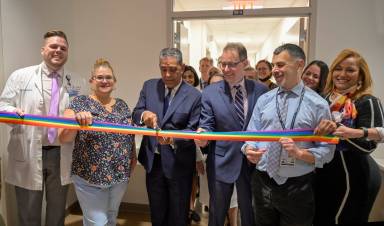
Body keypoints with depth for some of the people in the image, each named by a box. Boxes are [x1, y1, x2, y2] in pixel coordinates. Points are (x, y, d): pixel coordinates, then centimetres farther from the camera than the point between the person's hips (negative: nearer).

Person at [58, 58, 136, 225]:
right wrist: (77, 121, -34)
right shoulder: (80, 103, -7)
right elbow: (63, 138, -16)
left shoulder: (122, 105, 6)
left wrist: (133, 157, 5)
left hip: (120, 175, 5)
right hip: (89, 176, -4)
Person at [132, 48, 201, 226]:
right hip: (153, 160, 4)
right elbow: (135, 114, 0)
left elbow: (193, 131, -13)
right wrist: (143, 114, -24)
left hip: (178, 163, -3)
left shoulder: (194, 96, -12)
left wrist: (173, 138, -33)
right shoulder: (149, 86, 0)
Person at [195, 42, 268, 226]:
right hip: (221, 163, -1)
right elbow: (207, 125, -5)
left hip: (253, 161, 1)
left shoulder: (260, 90, -2)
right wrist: (202, 135, -26)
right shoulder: (210, 92, -5)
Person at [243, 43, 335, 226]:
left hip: (298, 188, -3)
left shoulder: (318, 104, -6)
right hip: (263, 183, 3)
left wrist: (300, 153, -22)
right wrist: (249, 150, -18)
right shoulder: (264, 100, 4)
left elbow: (327, 151, -6)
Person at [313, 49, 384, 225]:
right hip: (326, 175, 6)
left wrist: (337, 127, -34)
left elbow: (369, 145, -23)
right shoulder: (326, 98, 3)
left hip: (354, 179, -6)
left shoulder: (367, 102, -14)